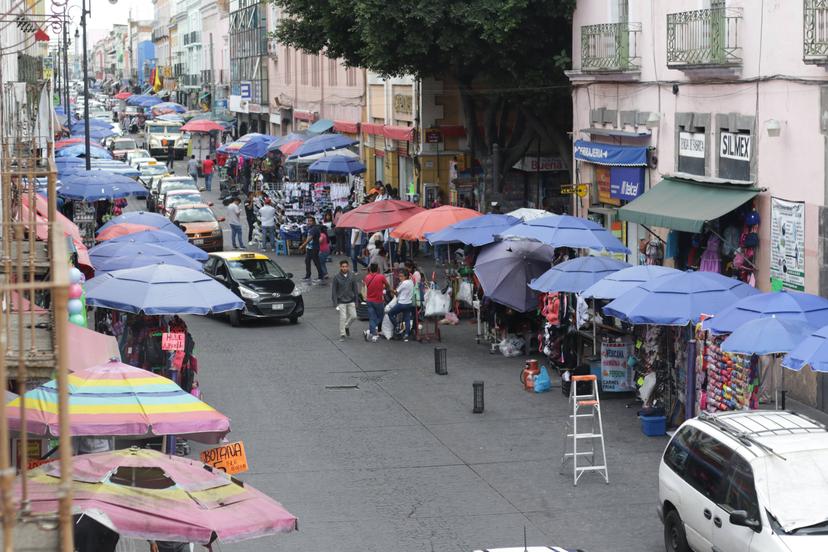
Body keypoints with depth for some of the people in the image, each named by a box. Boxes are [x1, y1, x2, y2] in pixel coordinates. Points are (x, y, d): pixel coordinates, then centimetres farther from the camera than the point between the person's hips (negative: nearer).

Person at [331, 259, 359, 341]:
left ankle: (347, 326, 31)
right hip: (341, 301, -3)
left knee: (353, 316, 2)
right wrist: (335, 303, -9)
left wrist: (356, 301, 5)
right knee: (343, 318, -5)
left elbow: (355, 289, 6)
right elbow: (334, 291, -4)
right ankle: (342, 334, 7)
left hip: (351, 301, 3)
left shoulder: (352, 276, -2)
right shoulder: (337, 277, -9)